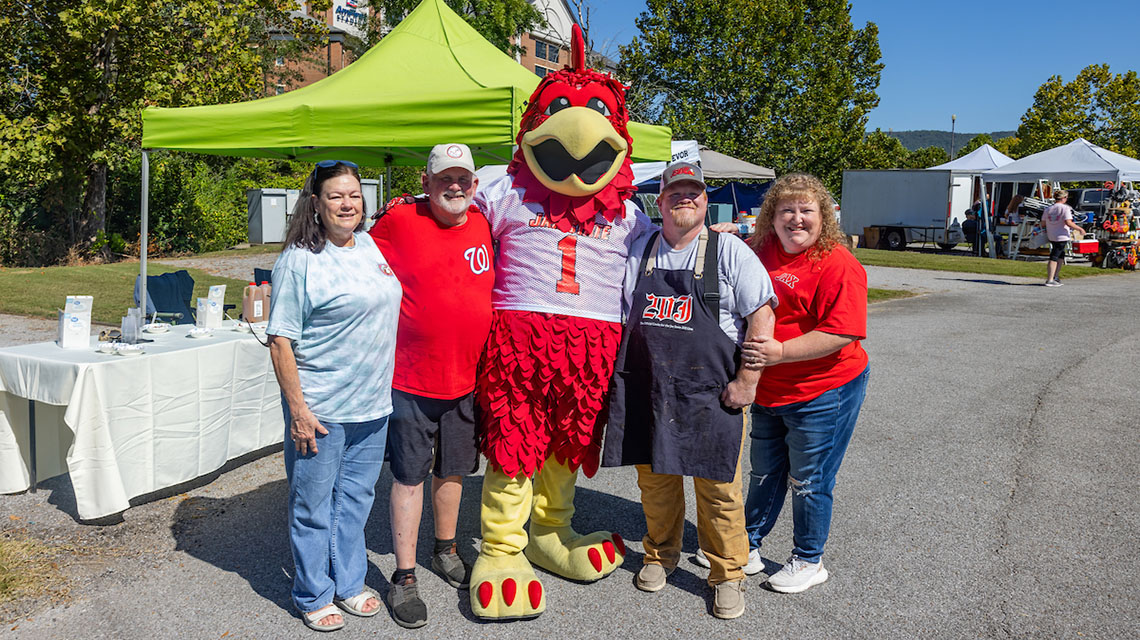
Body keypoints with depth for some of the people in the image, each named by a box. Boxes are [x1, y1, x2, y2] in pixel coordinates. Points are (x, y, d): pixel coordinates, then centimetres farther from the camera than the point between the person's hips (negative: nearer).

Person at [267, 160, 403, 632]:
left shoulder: (372, 246, 7)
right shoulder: (298, 260, -12)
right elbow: (280, 341, -13)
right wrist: (297, 409, -15)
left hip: (372, 404, 6)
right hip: (320, 408, -6)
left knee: (355, 498, 18)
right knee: (313, 505, 8)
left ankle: (349, 583, 35)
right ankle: (313, 597, 27)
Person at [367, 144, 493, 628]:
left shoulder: (483, 225, 4)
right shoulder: (399, 220, -9)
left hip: (467, 379, 4)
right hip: (411, 376, -4)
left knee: (452, 469, 18)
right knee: (410, 476, 4)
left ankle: (445, 551, 39)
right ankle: (404, 577, 17)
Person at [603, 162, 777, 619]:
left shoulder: (729, 251, -1)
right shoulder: (639, 251, 10)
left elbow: (761, 316, -6)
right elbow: (620, 317, 16)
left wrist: (747, 381, -11)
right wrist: (619, 375, 9)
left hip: (709, 393, -3)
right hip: (646, 389, 3)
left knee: (718, 487, 2)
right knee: (654, 478, 13)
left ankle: (727, 575, 20)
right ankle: (661, 555, 35)